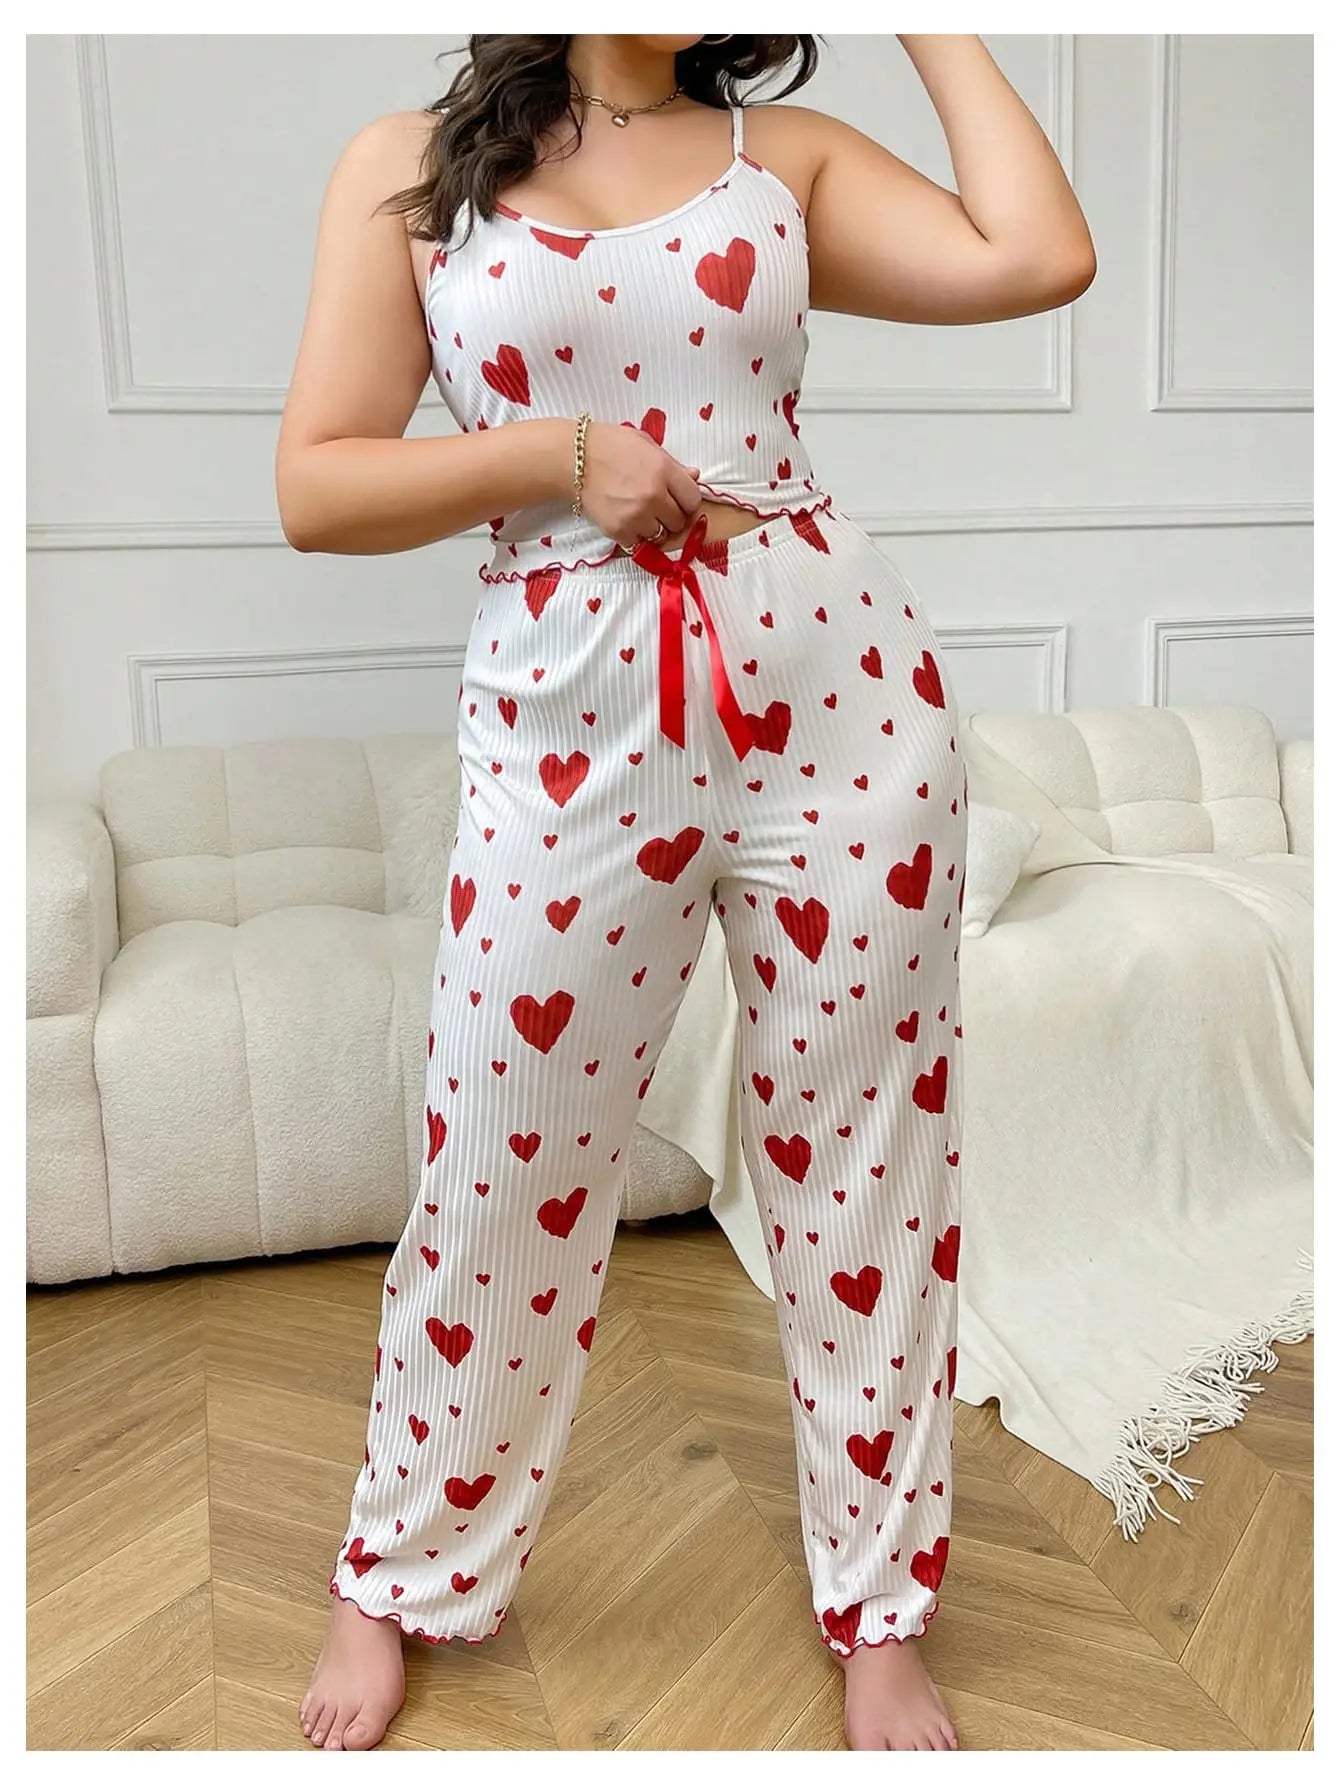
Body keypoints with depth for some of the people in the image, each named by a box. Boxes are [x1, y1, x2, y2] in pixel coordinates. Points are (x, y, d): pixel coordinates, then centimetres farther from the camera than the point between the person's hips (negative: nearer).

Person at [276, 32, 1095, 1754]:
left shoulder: (787, 154, 11)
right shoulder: (410, 165, 9)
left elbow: (1039, 259, -5)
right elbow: (315, 487, 2)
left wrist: (937, 30, 7)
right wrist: (564, 455, -10)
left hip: (842, 696, 2)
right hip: (571, 731, -1)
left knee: (867, 1170, 9)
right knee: (502, 1179, 9)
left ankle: (876, 1610, 32)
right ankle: (399, 1577, 36)